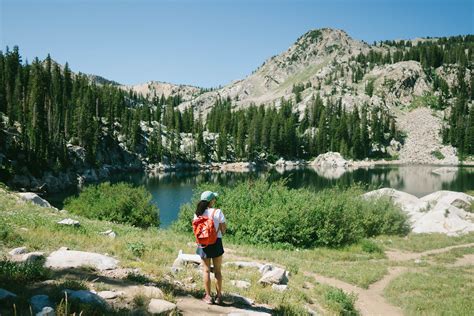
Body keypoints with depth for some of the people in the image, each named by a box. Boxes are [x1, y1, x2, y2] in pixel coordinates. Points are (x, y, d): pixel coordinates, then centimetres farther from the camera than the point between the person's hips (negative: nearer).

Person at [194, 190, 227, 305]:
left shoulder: (197, 214, -3)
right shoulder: (217, 212, -13)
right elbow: (223, 229, -9)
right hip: (216, 243, -2)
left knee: (206, 270, 9)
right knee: (218, 271, 10)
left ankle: (208, 297, 13)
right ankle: (219, 296, 17)